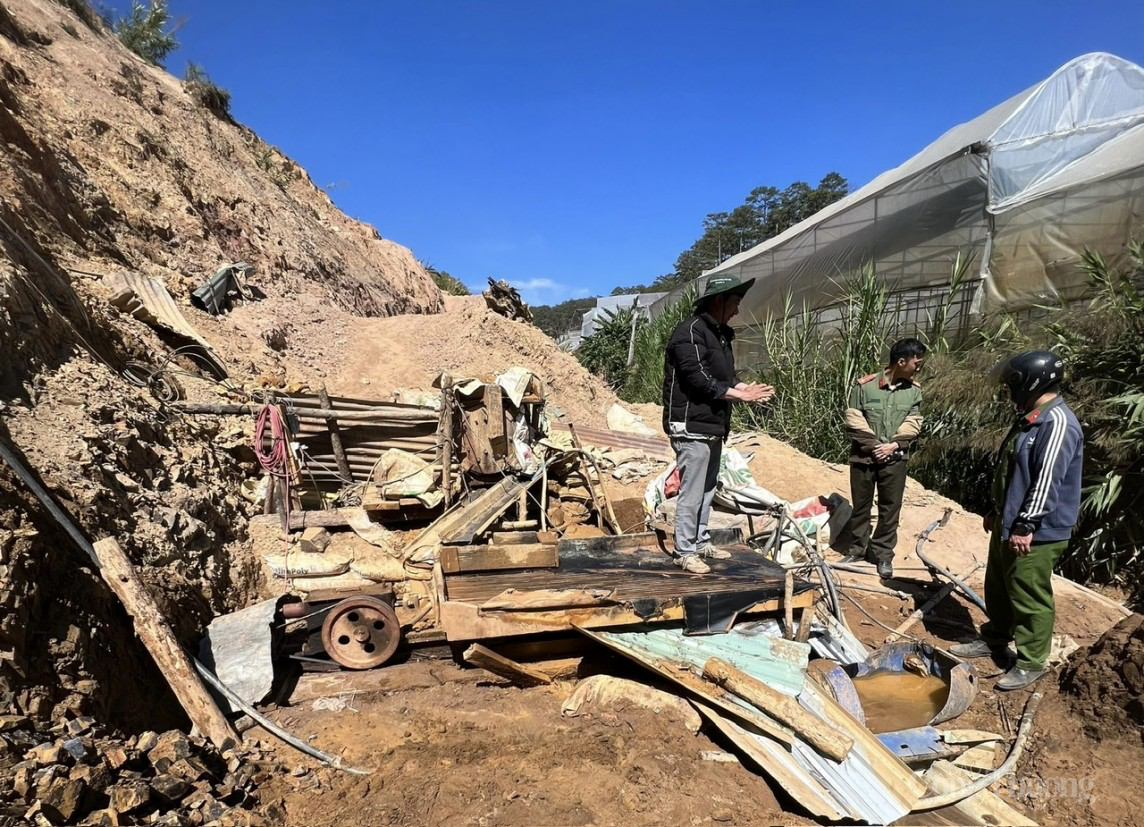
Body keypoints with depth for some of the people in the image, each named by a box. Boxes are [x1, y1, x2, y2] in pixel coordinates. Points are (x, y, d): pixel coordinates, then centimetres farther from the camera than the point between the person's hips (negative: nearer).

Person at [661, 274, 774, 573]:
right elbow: (698, 379, -22)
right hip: (692, 427, -10)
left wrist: (747, 388, 1)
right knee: (692, 491, -5)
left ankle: (701, 541, 29)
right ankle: (684, 551, 5)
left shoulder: (719, 334, 16)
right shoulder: (691, 330, -15)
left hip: (713, 426, 10)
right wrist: (740, 395, -15)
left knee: (707, 489, 17)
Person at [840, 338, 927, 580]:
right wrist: (874, 446, -15)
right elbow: (854, 422, -9)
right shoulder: (864, 386, -9)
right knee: (861, 507, 11)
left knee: (890, 508, 7)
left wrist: (894, 445, -15)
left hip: (895, 459, 2)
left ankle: (884, 555, 21)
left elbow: (913, 424, -1)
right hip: (864, 457, -2)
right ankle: (856, 550, 27)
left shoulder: (914, 391, 1)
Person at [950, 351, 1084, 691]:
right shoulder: (1030, 419, 13)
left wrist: (1026, 526, -24)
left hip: (1035, 534, -10)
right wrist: (997, 512, 24)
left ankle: (1030, 663, 16)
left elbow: (1047, 481, -25)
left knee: (1029, 599, 2)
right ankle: (994, 640, 36)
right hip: (1008, 525, 10)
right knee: (998, 589, 21)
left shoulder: (1058, 422, -20)